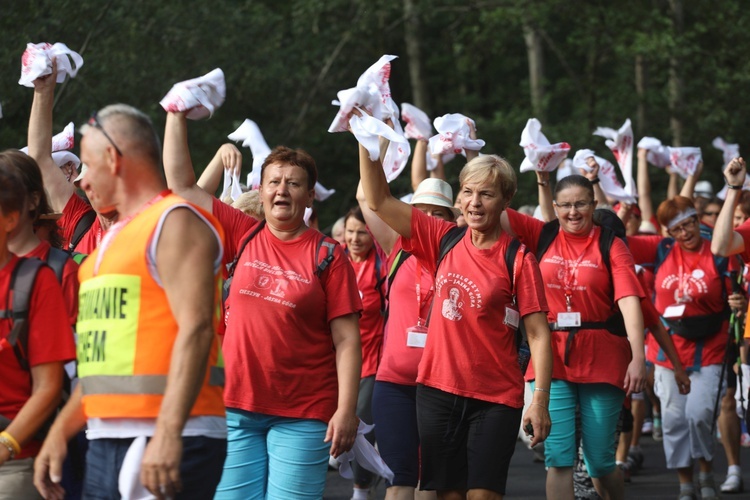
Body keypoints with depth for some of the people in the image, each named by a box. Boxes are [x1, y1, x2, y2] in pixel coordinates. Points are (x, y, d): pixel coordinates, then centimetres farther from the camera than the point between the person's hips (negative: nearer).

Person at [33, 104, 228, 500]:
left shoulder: (175, 223, -7)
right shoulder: (115, 238, 22)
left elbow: (195, 330, -19)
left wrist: (168, 433, -27)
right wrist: (61, 431, 19)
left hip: (167, 444, -9)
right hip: (106, 444, 9)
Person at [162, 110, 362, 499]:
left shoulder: (327, 255, -2)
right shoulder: (242, 236, 7)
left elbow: (346, 338, -5)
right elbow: (181, 184, 8)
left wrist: (347, 410, -12)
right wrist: (176, 114, 6)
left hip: (303, 414, -3)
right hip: (237, 407, 3)